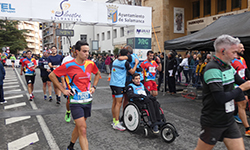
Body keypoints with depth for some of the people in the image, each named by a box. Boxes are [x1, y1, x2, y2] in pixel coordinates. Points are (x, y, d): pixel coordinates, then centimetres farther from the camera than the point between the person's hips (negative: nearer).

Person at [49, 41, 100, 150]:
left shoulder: (91, 64, 1)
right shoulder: (68, 65, -13)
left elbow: (97, 73, 22)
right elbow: (51, 75, -4)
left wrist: (94, 86, 10)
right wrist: (63, 90, -7)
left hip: (88, 100, 5)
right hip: (75, 101, -5)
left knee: (79, 126, 19)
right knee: (83, 129, -9)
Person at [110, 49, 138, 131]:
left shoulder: (115, 61, 13)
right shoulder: (125, 62, -10)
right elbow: (132, 72, -6)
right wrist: (136, 63, 5)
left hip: (113, 83, 8)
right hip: (119, 84, -8)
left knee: (114, 102, 13)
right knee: (118, 103, -8)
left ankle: (114, 120, 20)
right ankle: (116, 123, -8)